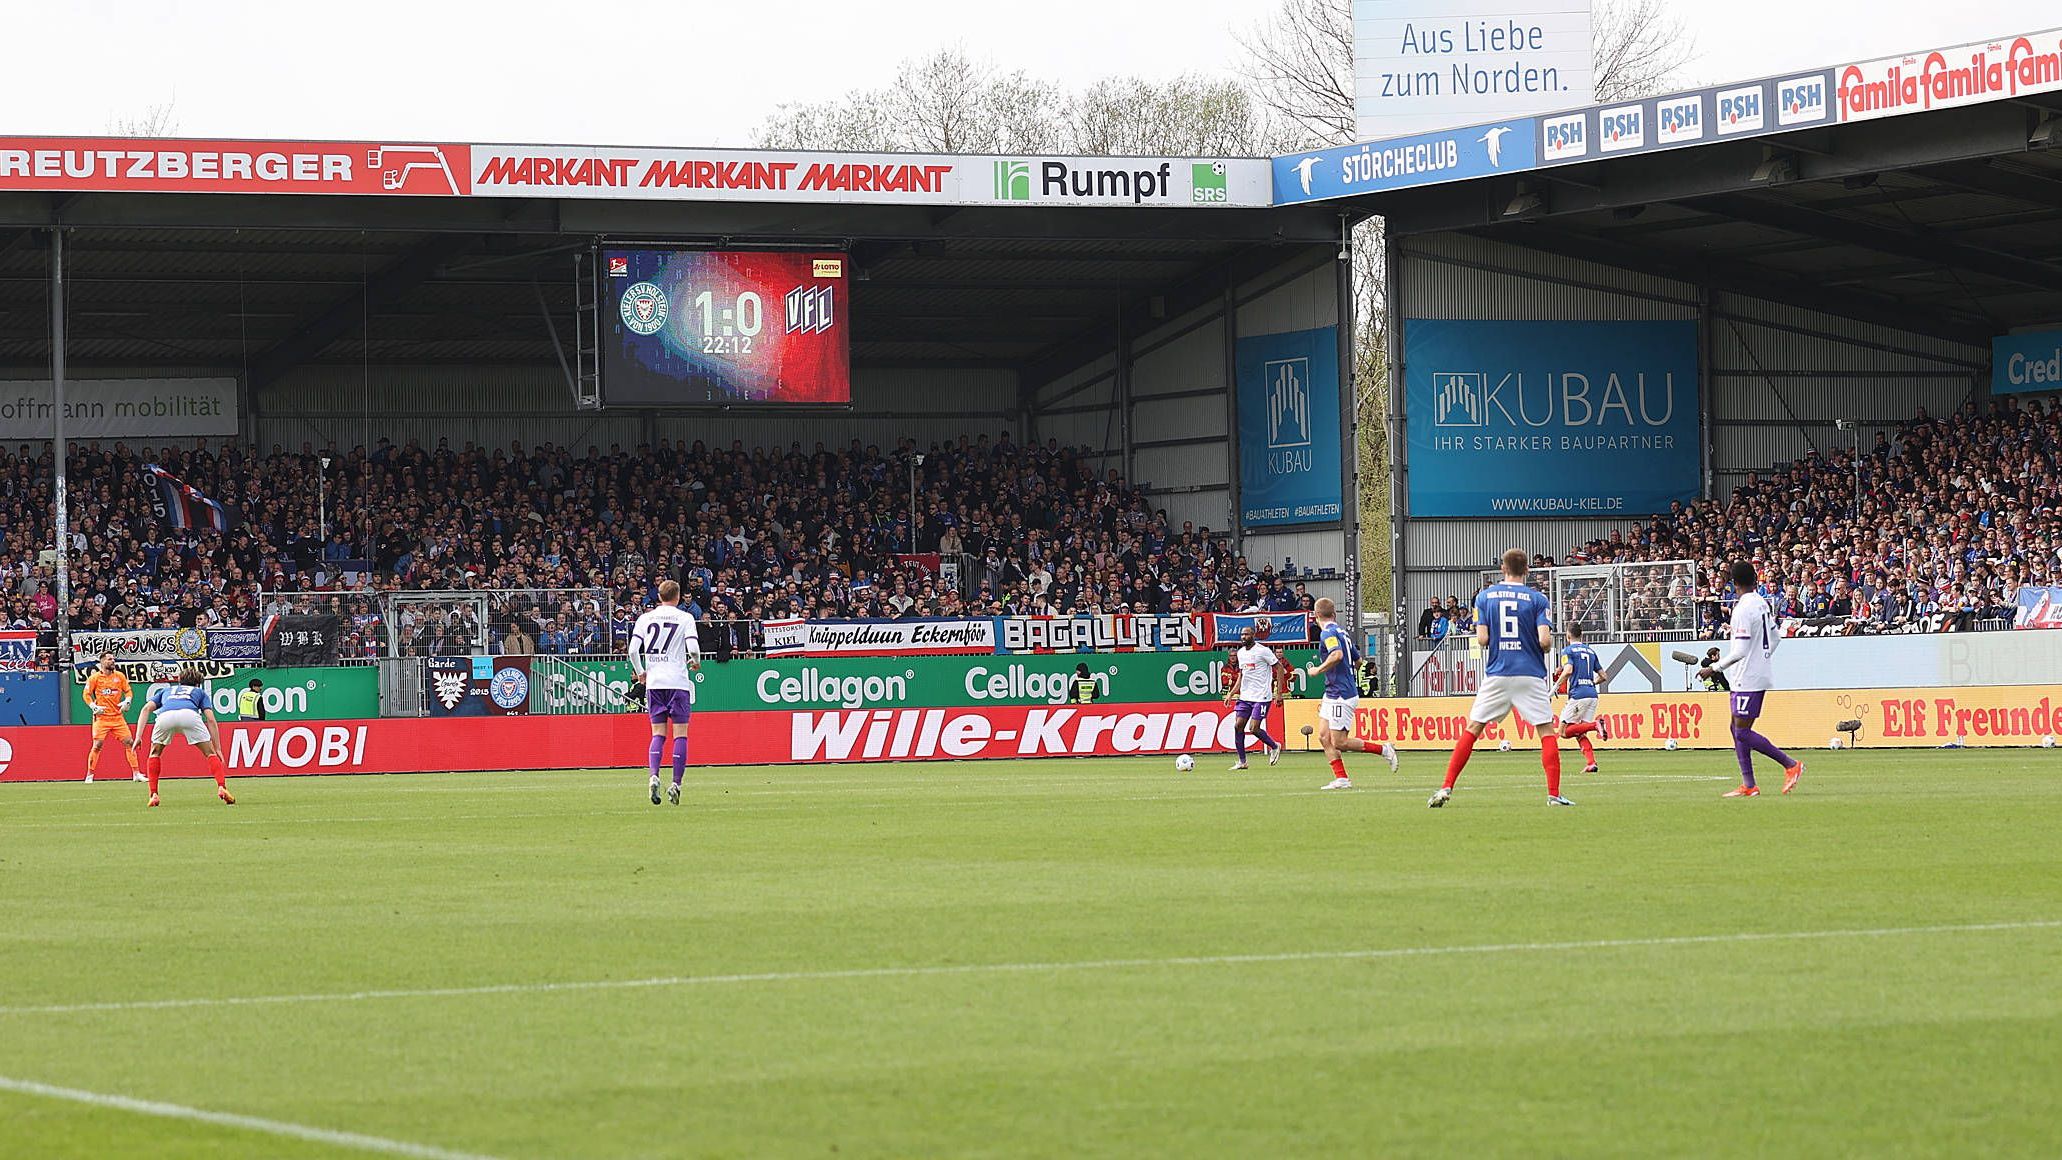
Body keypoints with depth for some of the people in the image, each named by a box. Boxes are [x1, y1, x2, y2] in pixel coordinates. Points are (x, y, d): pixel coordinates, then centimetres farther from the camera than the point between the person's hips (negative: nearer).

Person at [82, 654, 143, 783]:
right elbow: (86, 695, 3)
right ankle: (89, 775, -1)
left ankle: (136, 773, 5)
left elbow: (128, 692, 12)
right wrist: (94, 707, -10)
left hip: (118, 716, 3)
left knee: (129, 742, -2)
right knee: (97, 745, -10)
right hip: (102, 717, -3)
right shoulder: (95, 678, -1)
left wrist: (127, 701, -8)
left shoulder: (120, 676, 7)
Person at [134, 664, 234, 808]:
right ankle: (222, 787, -5)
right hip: (189, 714, -1)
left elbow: (147, 708, 24)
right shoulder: (199, 692, 37)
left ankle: (153, 795, 15)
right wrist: (217, 749, 24)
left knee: (155, 753, 26)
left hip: (165, 715, 1)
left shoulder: (166, 690, 41)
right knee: (210, 753, 14)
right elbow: (211, 720, 24)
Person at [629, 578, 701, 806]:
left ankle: (654, 775, -14)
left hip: (654, 682, 3)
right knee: (680, 733, 2)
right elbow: (693, 647, -10)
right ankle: (676, 784, -4)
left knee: (658, 733, 7)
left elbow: (633, 650, 0)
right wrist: (696, 662, 11)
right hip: (678, 681, -3)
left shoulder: (645, 619, 7)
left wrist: (640, 673, 16)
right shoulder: (685, 618, 0)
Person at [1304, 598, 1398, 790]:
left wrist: (1318, 670, -18)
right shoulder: (1343, 633, 14)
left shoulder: (1328, 633, -14)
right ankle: (1341, 779, 1)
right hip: (1331, 695, 10)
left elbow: (1337, 655, -31)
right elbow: (1358, 661, 20)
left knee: (1339, 742, -6)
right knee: (1324, 737, 5)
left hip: (1341, 696, -10)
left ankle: (1384, 749, 3)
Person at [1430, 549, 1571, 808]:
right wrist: (1548, 644, 12)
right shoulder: (1537, 599, 0)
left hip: (1496, 676, 1)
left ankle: (1446, 788, -1)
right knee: (1547, 731, 5)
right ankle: (1554, 794, -5)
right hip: (1530, 676, -1)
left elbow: (1482, 639, -2)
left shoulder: (1485, 596, 4)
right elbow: (1545, 640, -10)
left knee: (1472, 729, 6)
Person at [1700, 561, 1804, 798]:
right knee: (1737, 728, 11)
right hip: (1762, 675, 10)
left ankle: (1790, 765, -5)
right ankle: (1748, 785, 8)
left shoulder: (1743, 609, -17)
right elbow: (1776, 638, 20)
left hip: (1748, 678, -10)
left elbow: (1741, 650, -21)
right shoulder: (1762, 603, 10)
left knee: (1743, 732, -7)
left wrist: (1715, 669, -13)